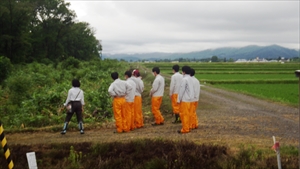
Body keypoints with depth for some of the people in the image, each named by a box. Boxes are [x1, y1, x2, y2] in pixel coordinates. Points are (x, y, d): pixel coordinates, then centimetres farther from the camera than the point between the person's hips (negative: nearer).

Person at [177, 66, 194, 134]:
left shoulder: (184, 79, -17)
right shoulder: (190, 79, 10)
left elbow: (182, 90, -17)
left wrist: (179, 99, -11)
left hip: (185, 99, -9)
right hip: (189, 99, 9)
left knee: (184, 114, -2)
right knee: (187, 114, 15)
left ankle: (185, 129, 2)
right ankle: (187, 127, 22)